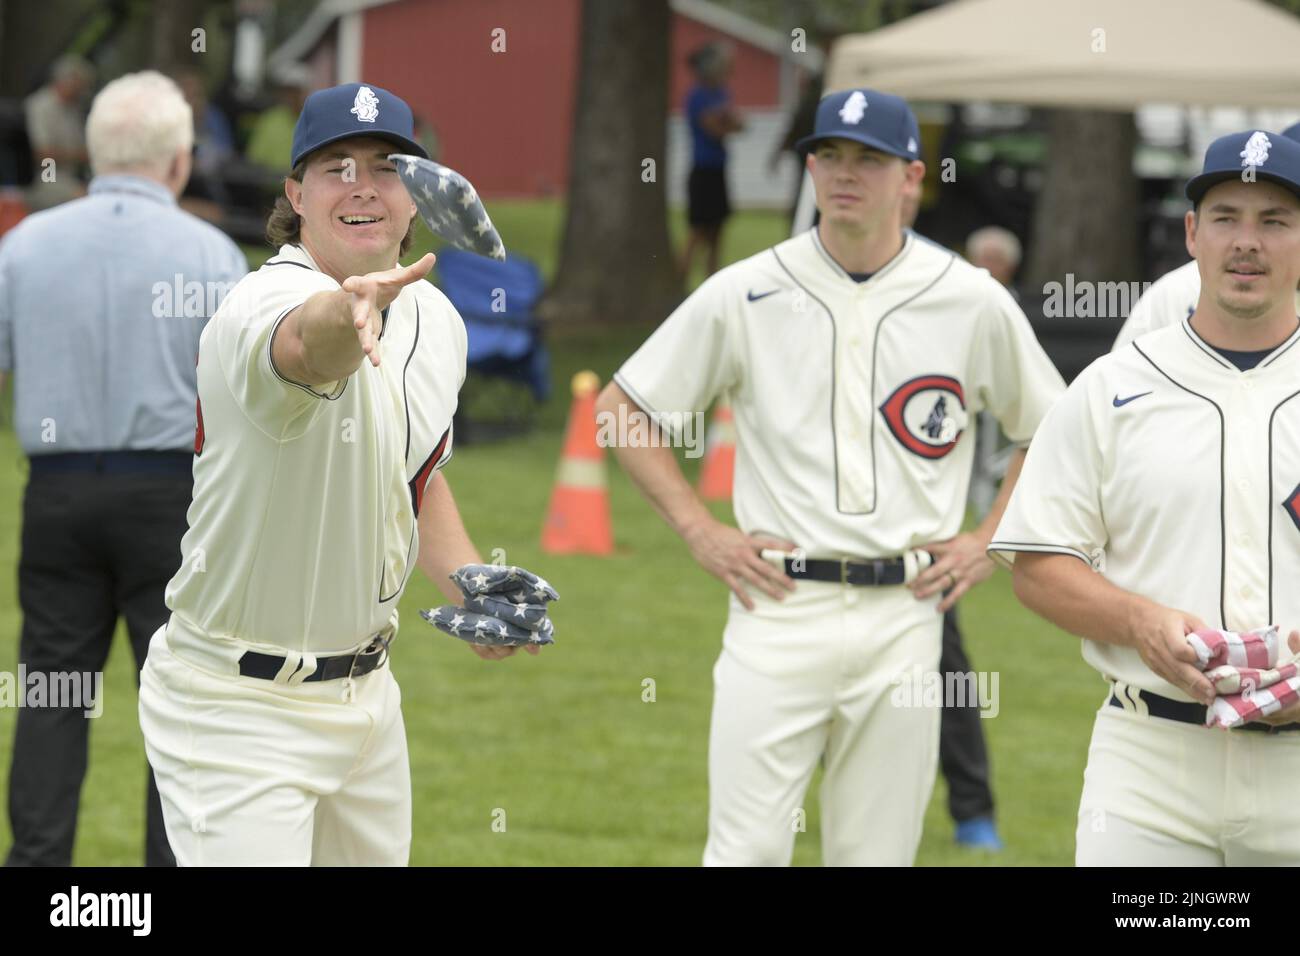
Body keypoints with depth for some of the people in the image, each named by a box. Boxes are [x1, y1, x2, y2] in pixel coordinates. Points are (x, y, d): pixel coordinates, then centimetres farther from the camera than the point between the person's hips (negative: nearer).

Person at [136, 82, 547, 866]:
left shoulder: (435, 318, 4)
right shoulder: (263, 305, -23)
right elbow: (308, 345, -49)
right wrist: (348, 312, -72)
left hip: (367, 692, 8)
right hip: (238, 707, -8)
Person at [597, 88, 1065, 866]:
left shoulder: (973, 303, 4)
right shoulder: (746, 294, 2)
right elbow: (622, 406, 10)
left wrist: (989, 541, 6)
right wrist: (699, 530, 2)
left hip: (904, 616, 1)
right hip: (780, 605, -1)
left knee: (878, 853, 5)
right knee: (747, 849, -8)